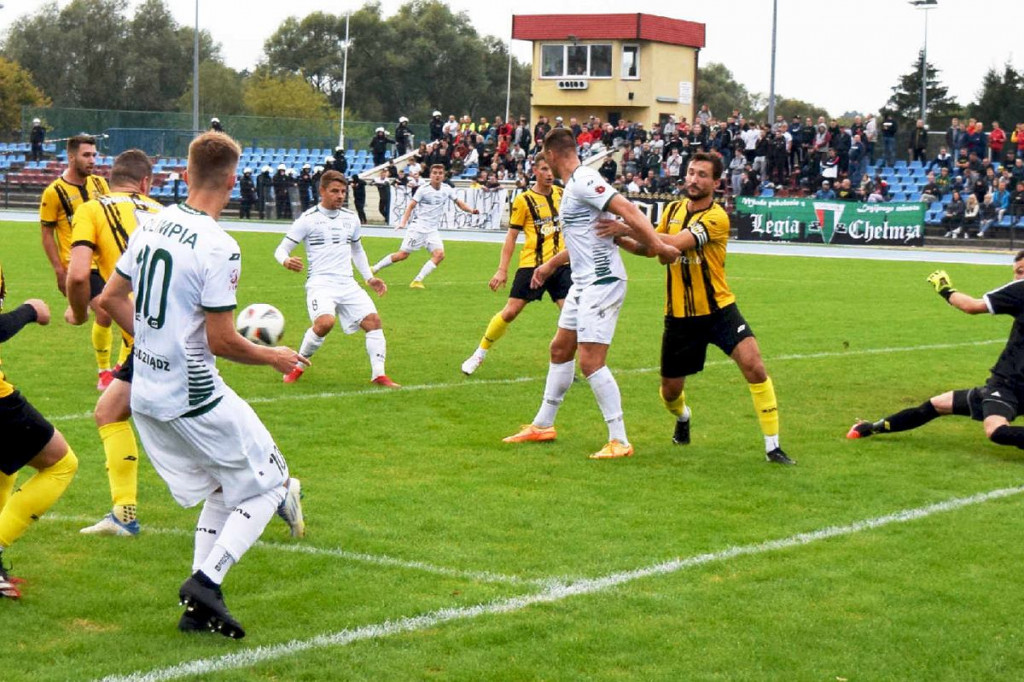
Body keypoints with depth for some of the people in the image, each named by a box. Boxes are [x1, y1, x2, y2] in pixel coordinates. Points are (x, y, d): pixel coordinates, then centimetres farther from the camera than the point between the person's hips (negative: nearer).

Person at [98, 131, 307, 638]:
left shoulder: (151, 225, 3)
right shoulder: (218, 246, -20)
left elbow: (111, 298, 12)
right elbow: (221, 341, -18)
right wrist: (274, 357, -1)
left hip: (146, 392, 8)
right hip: (194, 398, -8)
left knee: (221, 490, 21)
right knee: (268, 485, 8)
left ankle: (199, 608, 14)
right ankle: (206, 580, -8)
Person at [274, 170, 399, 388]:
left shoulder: (351, 218, 15)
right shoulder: (308, 219, -1)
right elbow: (281, 249, 0)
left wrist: (369, 278, 22)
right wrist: (286, 261, -24)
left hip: (348, 284, 6)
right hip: (320, 282, -6)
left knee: (373, 320, -11)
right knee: (325, 322, -30)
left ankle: (378, 374, -5)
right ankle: (297, 366, -9)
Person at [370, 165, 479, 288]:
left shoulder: (447, 189, 4)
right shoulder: (423, 190, -8)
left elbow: (459, 202, 12)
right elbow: (411, 205, -8)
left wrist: (471, 210, -7)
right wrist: (403, 222, -19)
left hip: (433, 231, 4)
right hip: (418, 227, -4)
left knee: (439, 255, -17)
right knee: (402, 255, -5)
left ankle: (417, 281, -12)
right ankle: (374, 269, 11)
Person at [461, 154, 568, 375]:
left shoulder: (561, 194, 7)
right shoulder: (524, 200, -5)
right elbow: (511, 236, -2)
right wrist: (502, 270, -7)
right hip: (531, 264, -3)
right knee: (510, 312, -3)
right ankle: (479, 354, 16)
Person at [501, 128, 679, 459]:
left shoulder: (583, 181, -16)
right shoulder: (571, 186, 15)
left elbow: (628, 210, -26)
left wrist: (657, 246, -33)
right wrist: (550, 265, 39)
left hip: (602, 281, -11)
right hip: (583, 282, 11)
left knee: (590, 362, -13)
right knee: (560, 349, 18)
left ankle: (619, 441, -7)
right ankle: (543, 425, 32)